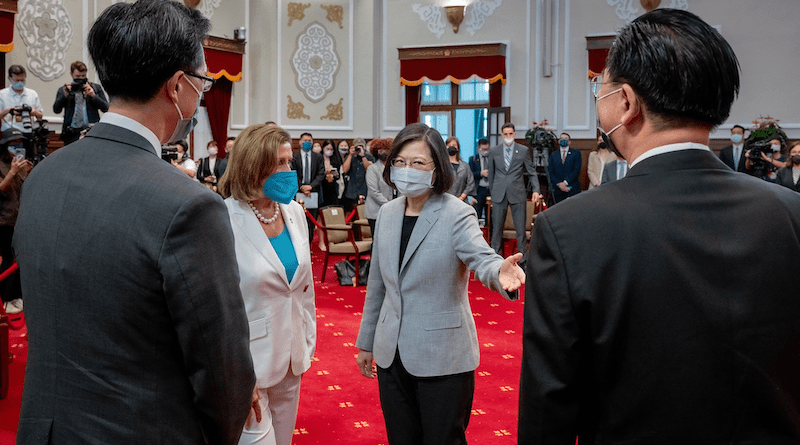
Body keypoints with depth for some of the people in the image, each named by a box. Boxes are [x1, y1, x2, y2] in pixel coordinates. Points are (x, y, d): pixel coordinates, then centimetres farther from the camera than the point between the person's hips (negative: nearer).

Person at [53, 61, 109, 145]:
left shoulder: (96, 87, 11)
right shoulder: (63, 90, 11)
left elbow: (105, 108, 4)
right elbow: (56, 110, 0)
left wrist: (93, 95, -10)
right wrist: (65, 95, -14)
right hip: (72, 134, 1)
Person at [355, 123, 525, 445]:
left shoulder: (456, 215, -12)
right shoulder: (387, 213, 4)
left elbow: (482, 258, -29)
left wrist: (500, 272, -53)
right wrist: (366, 342, 17)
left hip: (442, 358, -5)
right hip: (392, 355, 5)